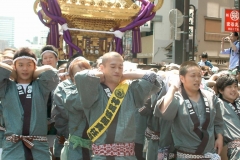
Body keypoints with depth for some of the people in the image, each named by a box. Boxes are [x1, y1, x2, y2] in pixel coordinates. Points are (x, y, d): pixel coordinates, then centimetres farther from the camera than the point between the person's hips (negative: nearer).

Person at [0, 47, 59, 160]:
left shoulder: (41, 86, 10)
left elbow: (50, 72, -6)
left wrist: (34, 73, 9)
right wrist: (14, 72, 9)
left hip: (39, 147, 1)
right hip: (13, 147, -1)